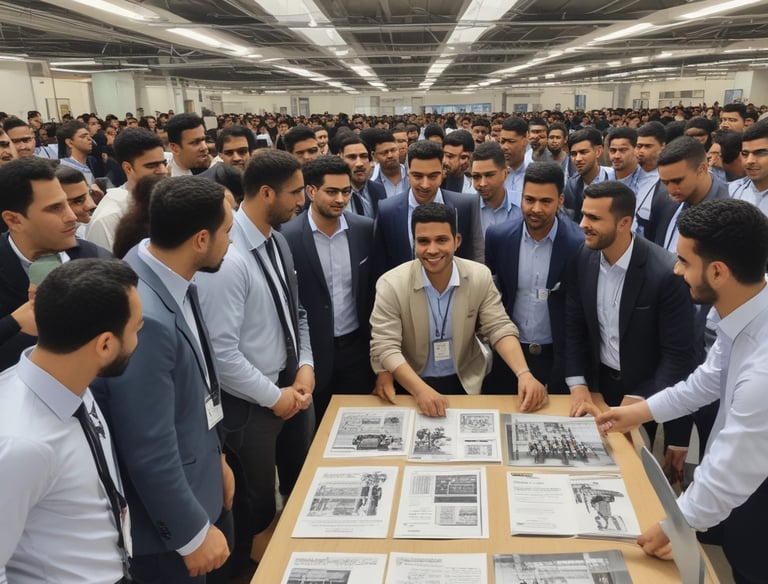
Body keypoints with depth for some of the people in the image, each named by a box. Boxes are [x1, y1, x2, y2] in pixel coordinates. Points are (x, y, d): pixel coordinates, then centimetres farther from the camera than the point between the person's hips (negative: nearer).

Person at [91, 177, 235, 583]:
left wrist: (215, 456, 13)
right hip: (167, 512, -8)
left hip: (202, 482, 8)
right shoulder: (141, 316, -34)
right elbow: (150, 451, -27)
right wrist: (194, 533, -14)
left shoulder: (173, 278, -6)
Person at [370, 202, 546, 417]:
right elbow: (385, 347, -18)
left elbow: (500, 329, -6)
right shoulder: (391, 284, -14)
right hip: (412, 385, -1)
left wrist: (524, 374, -23)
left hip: (466, 381, 2)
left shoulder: (480, 276, -6)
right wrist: (421, 390, -33)